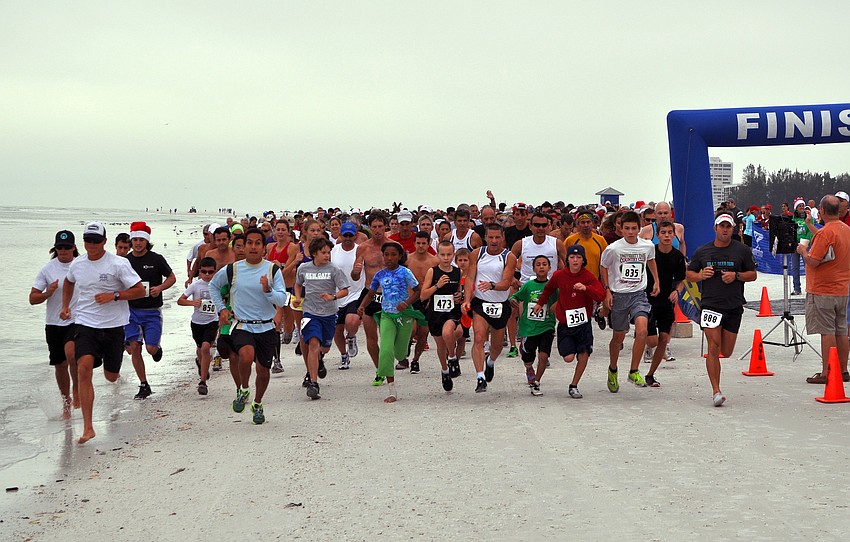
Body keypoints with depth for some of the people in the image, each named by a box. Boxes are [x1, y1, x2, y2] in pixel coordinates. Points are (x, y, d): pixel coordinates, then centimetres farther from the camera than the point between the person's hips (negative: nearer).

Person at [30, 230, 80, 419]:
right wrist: (48, 293, -19)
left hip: (77, 320, -2)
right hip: (54, 323, 2)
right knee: (60, 365, 10)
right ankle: (66, 402, 29)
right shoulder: (47, 269, -2)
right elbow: (32, 298, -1)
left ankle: (77, 388, -2)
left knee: (71, 353, -27)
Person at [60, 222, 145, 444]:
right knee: (84, 369, -20)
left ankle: (110, 365, 52)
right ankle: (88, 427, -20)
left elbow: (140, 291, -10)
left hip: (113, 326, -2)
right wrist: (65, 306, 15)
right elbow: (69, 283, 28)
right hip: (85, 324, 2)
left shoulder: (118, 264, -10)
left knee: (111, 377, 9)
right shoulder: (77, 264, 4)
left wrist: (113, 296, -20)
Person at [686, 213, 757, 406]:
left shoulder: (742, 250, 5)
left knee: (726, 352, 7)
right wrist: (700, 275, -9)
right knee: (713, 348, -13)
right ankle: (716, 391, -9)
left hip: (734, 305, 1)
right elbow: (689, 274, 13)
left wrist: (736, 276, -9)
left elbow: (753, 274, 10)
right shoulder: (702, 251, 7)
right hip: (710, 304, -1)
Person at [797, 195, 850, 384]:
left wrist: (803, 250, -1)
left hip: (823, 291, -8)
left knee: (827, 332, -5)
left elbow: (812, 262, -21)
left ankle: (826, 373, -3)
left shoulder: (825, 233, -18)